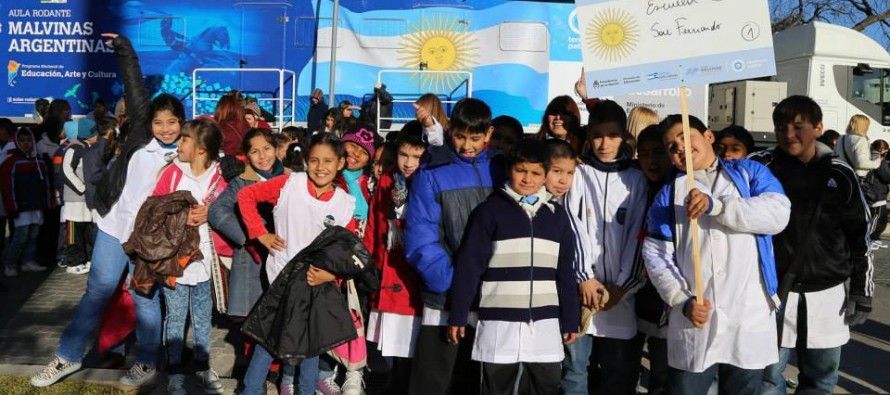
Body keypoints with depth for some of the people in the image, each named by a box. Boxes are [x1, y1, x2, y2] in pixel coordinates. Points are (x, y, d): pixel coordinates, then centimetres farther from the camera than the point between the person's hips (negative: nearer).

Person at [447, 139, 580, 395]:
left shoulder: (556, 215, 8)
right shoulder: (489, 211, -3)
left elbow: (566, 273, 11)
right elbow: (468, 266, -5)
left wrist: (570, 319, 10)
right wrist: (458, 315, -8)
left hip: (545, 323, 3)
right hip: (499, 322, -3)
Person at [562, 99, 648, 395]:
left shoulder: (636, 179, 10)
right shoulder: (578, 174, 6)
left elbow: (637, 235, 4)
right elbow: (571, 229, -2)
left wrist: (623, 284, -5)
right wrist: (584, 277, -10)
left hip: (619, 292, 1)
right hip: (582, 287, -1)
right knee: (575, 367, 4)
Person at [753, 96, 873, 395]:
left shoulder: (839, 174, 1)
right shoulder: (761, 168, -5)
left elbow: (860, 236, 6)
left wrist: (861, 292, 5)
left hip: (826, 294, 2)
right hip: (773, 291, -2)